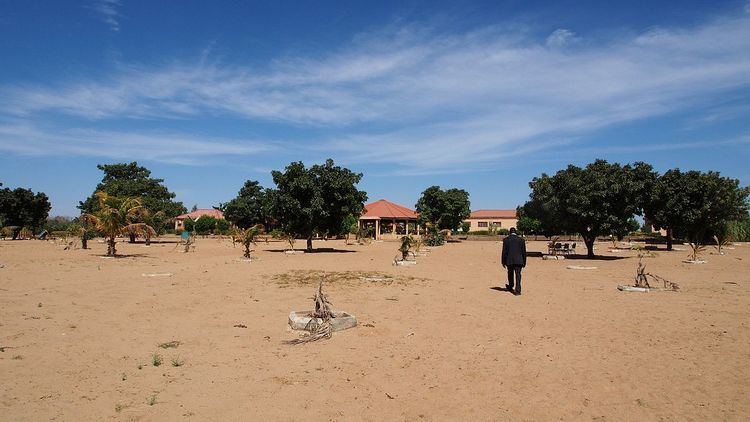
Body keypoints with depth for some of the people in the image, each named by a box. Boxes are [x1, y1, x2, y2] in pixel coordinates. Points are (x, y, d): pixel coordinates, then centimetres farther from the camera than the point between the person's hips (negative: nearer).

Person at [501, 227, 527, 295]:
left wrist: (503, 261, 4)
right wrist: (524, 262, 12)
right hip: (519, 260, 0)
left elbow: (504, 251, -2)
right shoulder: (521, 240, 1)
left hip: (509, 260, 1)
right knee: (518, 275, -1)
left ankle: (511, 287, 38)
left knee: (510, 274, 19)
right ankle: (517, 290, -9)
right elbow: (524, 252, 4)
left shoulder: (506, 239, -2)